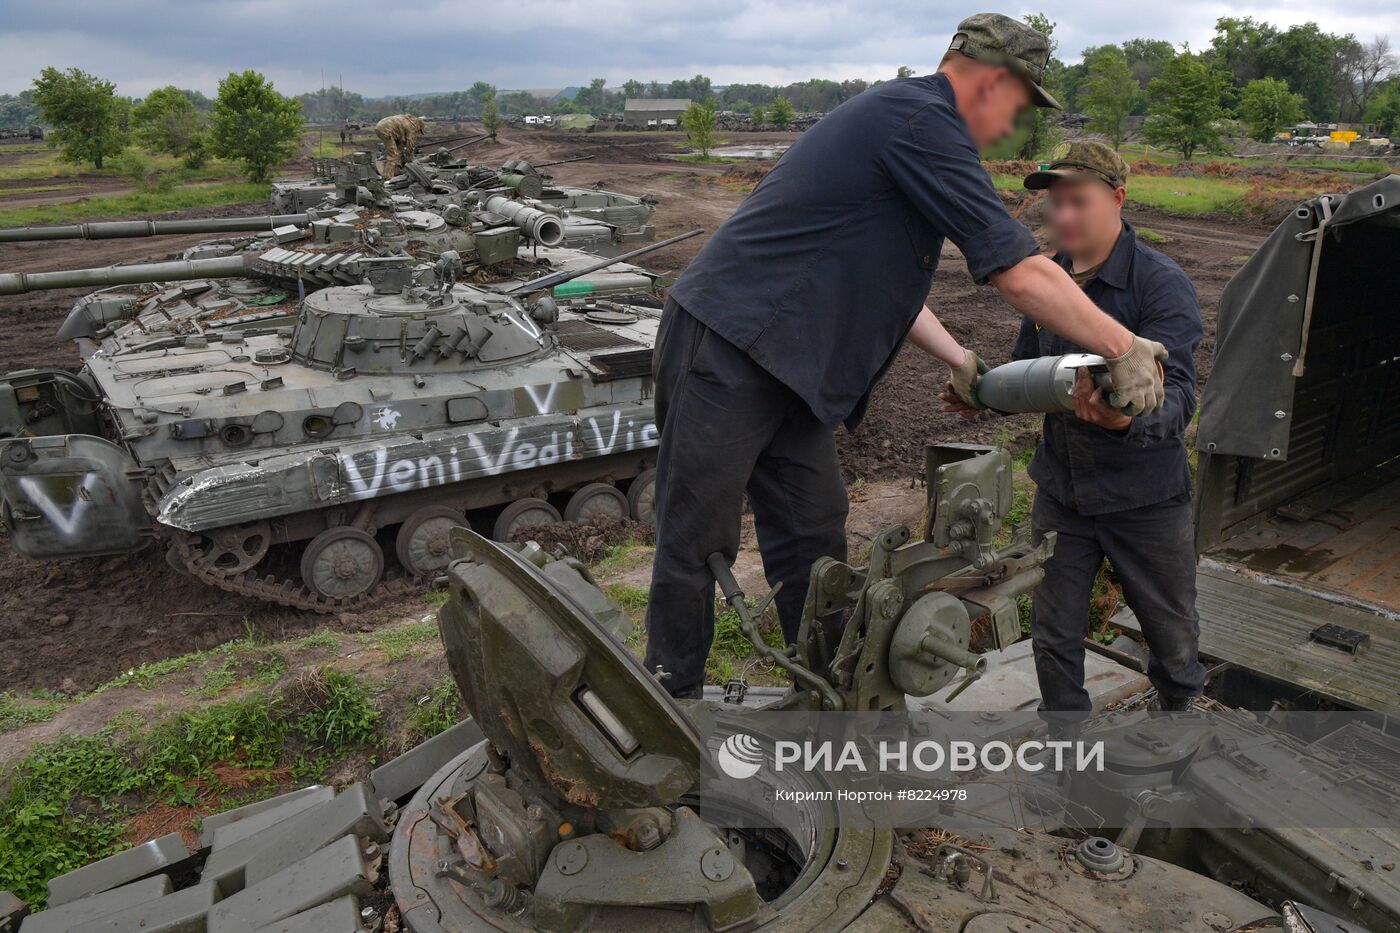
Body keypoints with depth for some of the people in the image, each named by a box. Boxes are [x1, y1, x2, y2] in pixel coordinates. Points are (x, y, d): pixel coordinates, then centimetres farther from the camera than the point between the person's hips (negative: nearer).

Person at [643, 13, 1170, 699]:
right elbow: (1019, 275, -19)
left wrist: (958, 359, 20)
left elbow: (880, 278, 24)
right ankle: (673, 696, 18)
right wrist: (1125, 349, -9)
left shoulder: (902, 115, 18)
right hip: (725, 351, -10)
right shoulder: (920, 122, -15)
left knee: (813, 540, 13)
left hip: (786, 372, 10)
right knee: (696, 541, 3)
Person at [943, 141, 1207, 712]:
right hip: (1061, 491, 4)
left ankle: (1179, 708, 47)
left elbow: (1178, 394, -27)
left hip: (1145, 495, -4)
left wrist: (1128, 419, -49)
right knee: (1053, 638, 11)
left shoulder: (1162, 284, -16)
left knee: (1173, 636, 17)